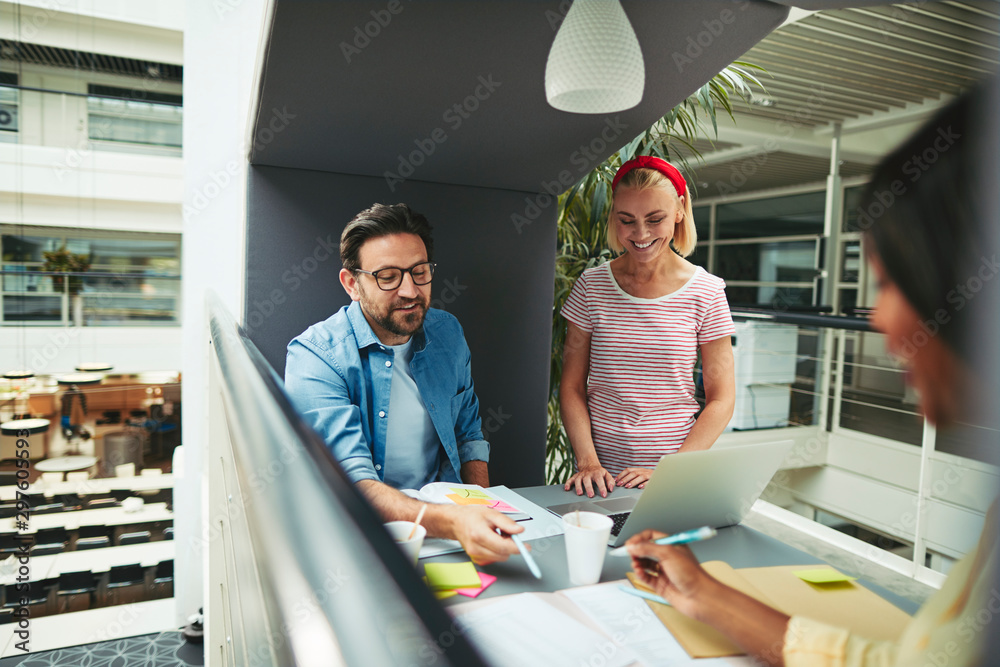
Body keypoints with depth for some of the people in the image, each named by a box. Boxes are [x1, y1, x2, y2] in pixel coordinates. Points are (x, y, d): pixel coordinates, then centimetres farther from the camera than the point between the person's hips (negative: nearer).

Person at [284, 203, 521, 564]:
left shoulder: (447, 333, 3)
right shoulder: (314, 356, -14)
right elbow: (351, 481, -24)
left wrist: (481, 516, -1)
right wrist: (452, 522, -40)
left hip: (446, 512, 3)